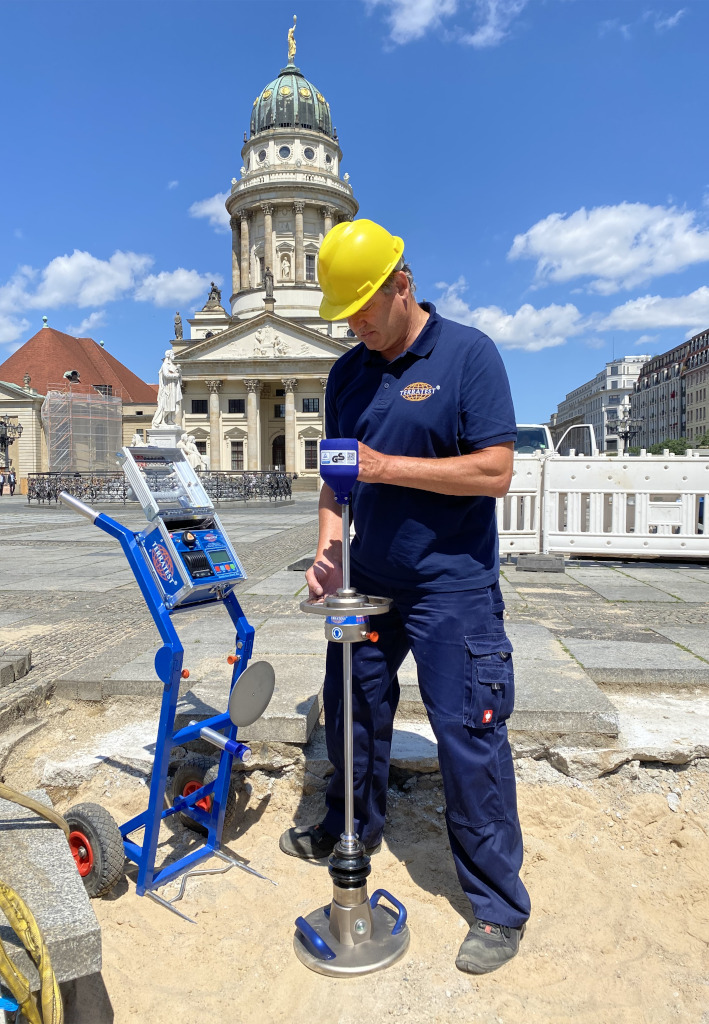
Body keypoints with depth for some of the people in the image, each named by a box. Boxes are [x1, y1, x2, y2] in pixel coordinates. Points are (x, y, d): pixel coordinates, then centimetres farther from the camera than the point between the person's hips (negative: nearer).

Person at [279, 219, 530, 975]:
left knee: (469, 737, 0)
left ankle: (498, 907, 20)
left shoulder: (467, 353, -9)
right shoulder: (347, 372, 8)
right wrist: (328, 546, -4)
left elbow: (495, 472, -17)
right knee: (351, 708, 18)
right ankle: (350, 828, 45)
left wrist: (387, 467, -18)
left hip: (453, 585, -6)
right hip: (370, 580, 7)